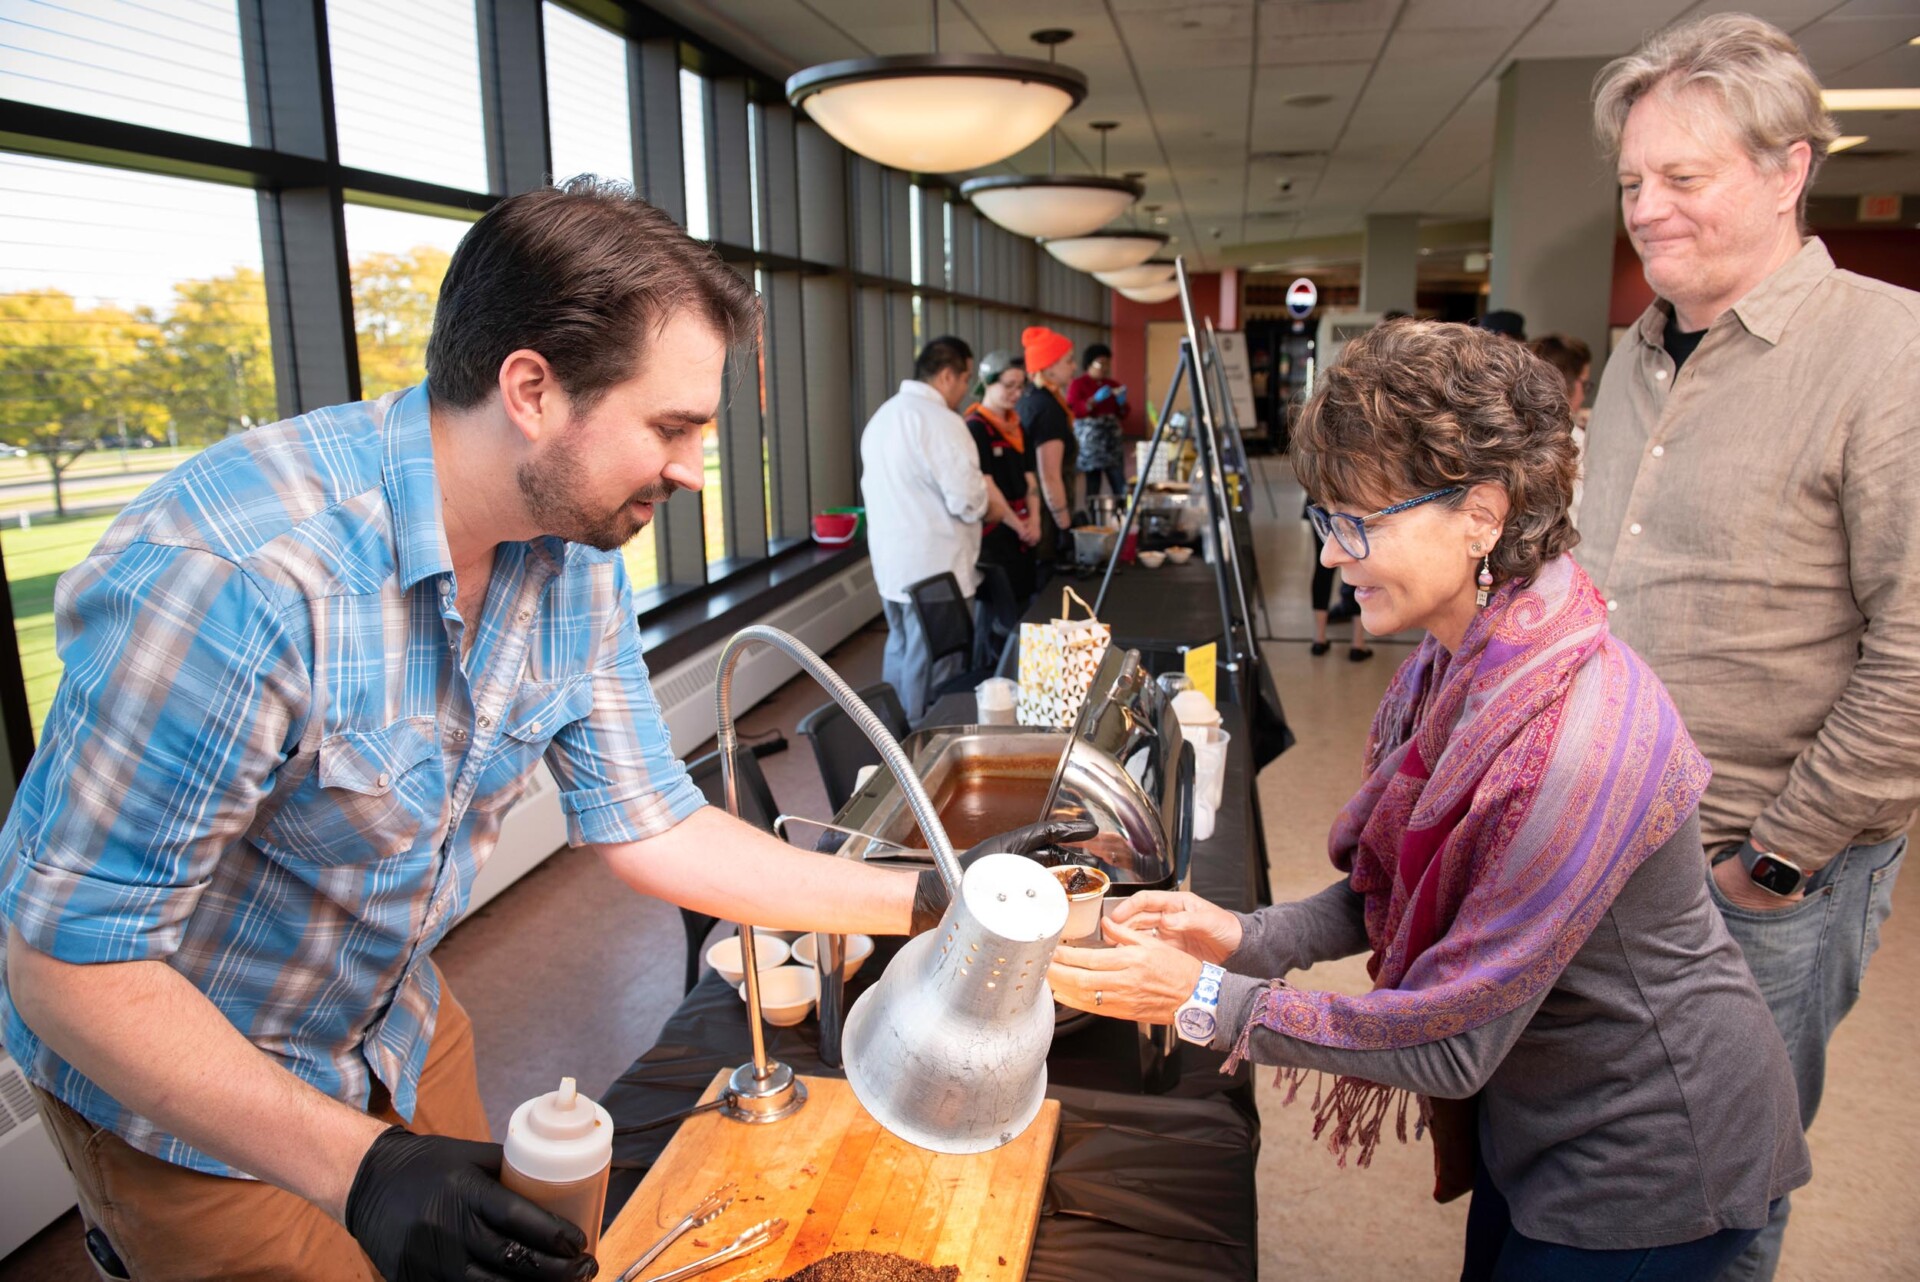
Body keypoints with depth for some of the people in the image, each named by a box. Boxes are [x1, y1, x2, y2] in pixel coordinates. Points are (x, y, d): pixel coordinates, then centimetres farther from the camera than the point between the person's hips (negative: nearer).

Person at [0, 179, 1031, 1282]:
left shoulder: (578, 566, -12)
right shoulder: (228, 574, -35)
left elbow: (650, 827, -6)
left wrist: (924, 900, -11)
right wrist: (358, 1168, -34)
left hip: (396, 1022, 6)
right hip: (183, 1093, -6)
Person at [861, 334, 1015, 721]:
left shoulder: (882, 416, 13)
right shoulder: (940, 420, -17)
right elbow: (967, 499, -23)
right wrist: (992, 507, 0)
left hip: (891, 563, 9)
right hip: (934, 569, -9)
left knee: (900, 657, 18)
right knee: (933, 673, -1)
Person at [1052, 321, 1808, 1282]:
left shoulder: (1575, 743, -35)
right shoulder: (1459, 660, -7)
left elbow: (1451, 1043, -28)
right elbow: (1394, 891, 2)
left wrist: (1204, 1000, -25)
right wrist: (1251, 936, -12)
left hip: (1646, 1165, -7)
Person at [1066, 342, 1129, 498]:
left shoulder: (1113, 385, 14)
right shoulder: (1077, 385, -1)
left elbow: (1122, 415, 17)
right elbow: (1072, 411, -13)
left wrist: (1122, 402, -3)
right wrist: (1095, 400, -20)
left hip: (1112, 442, 5)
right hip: (1089, 443, -5)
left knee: (1121, 488, -3)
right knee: (1093, 488, -9)